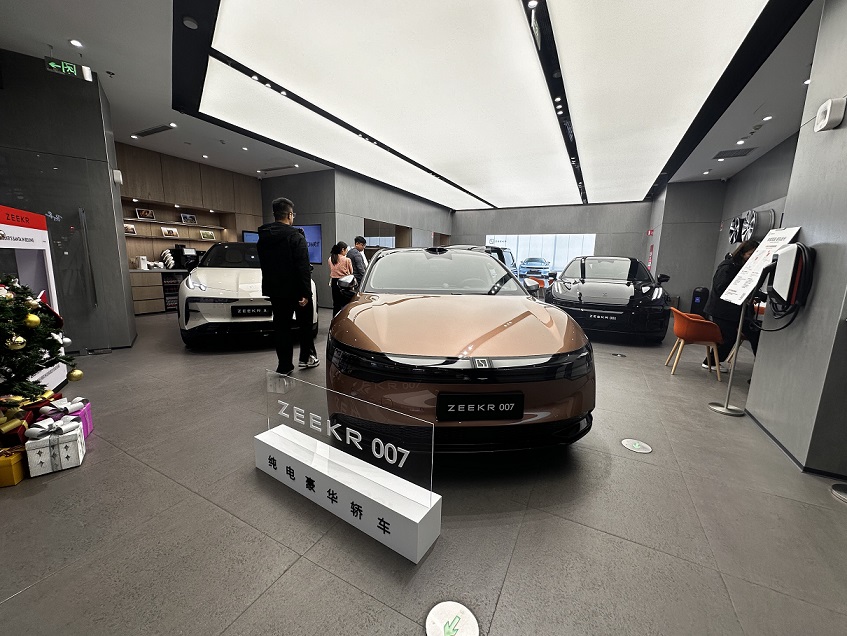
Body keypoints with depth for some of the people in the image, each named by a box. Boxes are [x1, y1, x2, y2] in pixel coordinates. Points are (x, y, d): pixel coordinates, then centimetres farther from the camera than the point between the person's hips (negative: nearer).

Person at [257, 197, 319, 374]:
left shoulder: (263, 238, 8)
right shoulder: (295, 237, -14)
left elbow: (264, 265, 14)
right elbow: (303, 267, -20)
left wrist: (271, 285, 19)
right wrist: (306, 292, -20)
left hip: (274, 289, 5)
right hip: (295, 289, -5)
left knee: (281, 326, 10)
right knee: (305, 323, 13)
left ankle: (284, 365, 13)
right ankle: (306, 357, 20)